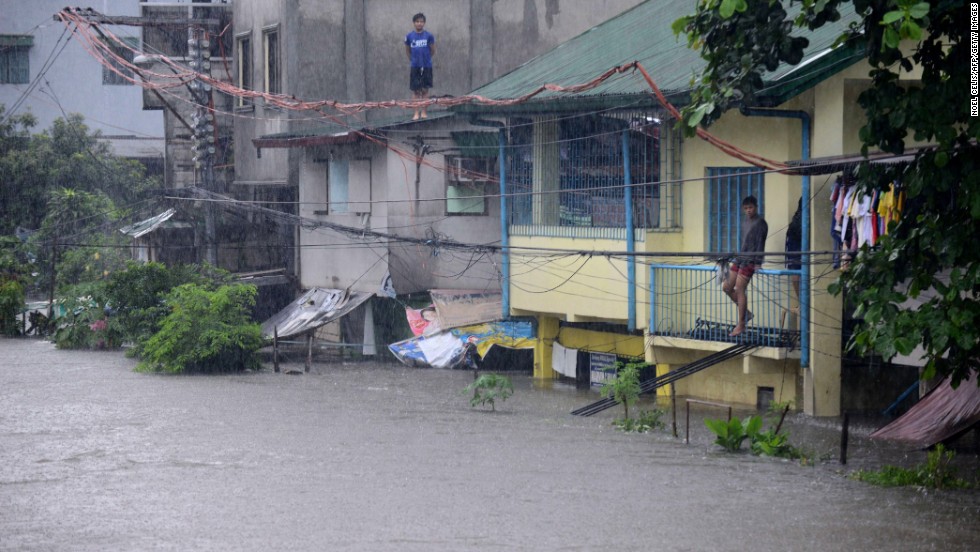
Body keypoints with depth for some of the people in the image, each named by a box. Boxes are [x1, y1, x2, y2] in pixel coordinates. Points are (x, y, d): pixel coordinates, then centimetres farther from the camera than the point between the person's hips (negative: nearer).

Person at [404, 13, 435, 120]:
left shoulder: (429, 36, -4)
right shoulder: (409, 36, 0)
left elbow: (433, 51, 5)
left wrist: (426, 59, 9)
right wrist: (413, 60, 11)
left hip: (426, 66, -1)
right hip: (415, 67, 1)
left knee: (425, 90, 3)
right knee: (415, 90, 1)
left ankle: (423, 112, 8)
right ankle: (416, 113, 3)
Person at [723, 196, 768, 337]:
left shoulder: (760, 223, -9)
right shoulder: (745, 221, 16)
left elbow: (760, 244, -14)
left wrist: (757, 263, -19)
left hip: (750, 260, -9)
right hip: (740, 257, 9)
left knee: (739, 289, -10)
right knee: (727, 287, 8)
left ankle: (741, 325, -3)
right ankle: (746, 313, 20)